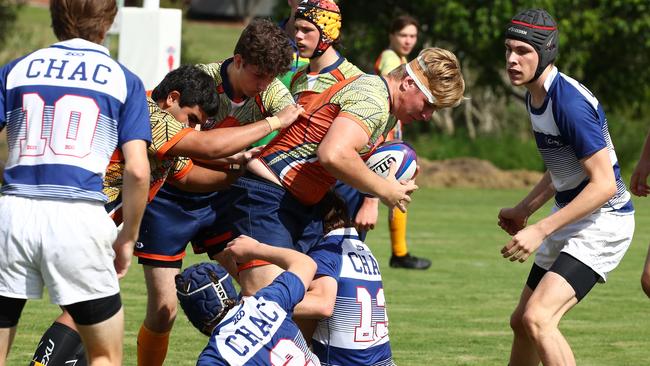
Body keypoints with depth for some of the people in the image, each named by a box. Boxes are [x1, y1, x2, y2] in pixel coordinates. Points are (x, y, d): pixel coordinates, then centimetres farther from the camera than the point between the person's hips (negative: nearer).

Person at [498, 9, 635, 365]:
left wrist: (541, 230, -27)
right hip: (571, 217, 10)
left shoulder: (570, 103, -24)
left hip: (603, 220, -10)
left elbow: (603, 184, -26)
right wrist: (524, 210, 19)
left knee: (537, 318, -25)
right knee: (521, 321, 17)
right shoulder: (535, 96, 7)